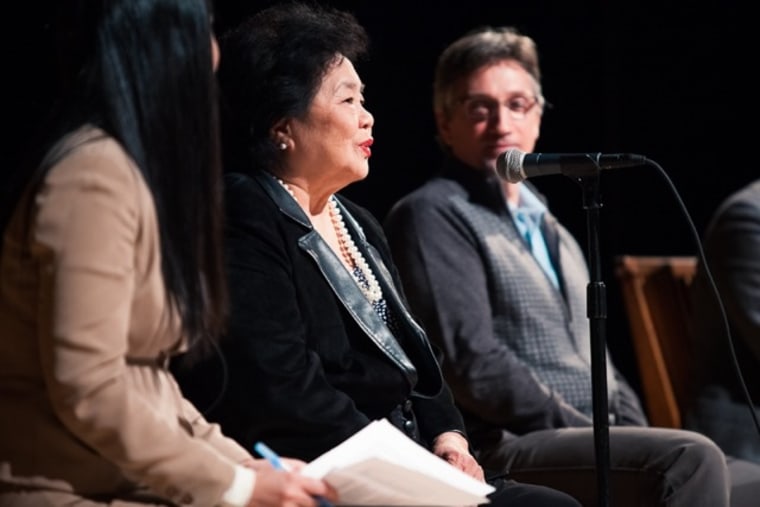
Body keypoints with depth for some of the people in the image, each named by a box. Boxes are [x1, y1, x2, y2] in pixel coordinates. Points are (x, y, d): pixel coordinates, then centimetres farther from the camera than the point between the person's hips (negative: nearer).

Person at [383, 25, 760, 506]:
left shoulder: (548, 227, 25)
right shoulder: (433, 216, -3)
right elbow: (474, 367, -15)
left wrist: (637, 438, 6)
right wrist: (587, 431, -14)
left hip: (594, 444, 9)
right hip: (509, 450, -9)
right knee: (691, 459, -29)